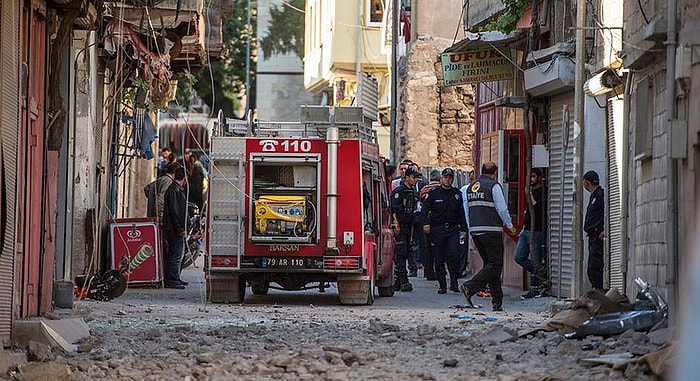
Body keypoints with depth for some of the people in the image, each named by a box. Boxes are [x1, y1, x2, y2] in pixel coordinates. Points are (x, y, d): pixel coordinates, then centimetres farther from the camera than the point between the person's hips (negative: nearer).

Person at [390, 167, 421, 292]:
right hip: (399, 227, -9)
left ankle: (397, 282, 12)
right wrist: (396, 224, -21)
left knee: (403, 255, 9)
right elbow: (393, 209, -15)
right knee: (401, 255, -12)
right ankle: (404, 282, -16)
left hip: (407, 227, 9)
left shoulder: (411, 192, 18)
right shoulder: (398, 191, -9)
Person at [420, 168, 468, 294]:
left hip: (453, 229, 1)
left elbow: (461, 213, 17)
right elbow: (424, 210, -1)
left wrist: (463, 228, 11)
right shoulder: (434, 193, 4)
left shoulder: (457, 194, 13)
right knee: (439, 259, 1)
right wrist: (425, 223, -17)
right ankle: (442, 285, 8)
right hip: (437, 230, -1)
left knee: (454, 255, -14)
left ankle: (454, 282, -5)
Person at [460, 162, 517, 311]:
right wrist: (510, 226, 3)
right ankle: (470, 287, -21)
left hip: (475, 230, 8)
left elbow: (467, 211, 17)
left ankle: (497, 302, 9)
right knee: (495, 264, -5)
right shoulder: (494, 186, -7)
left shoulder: (471, 187, 15)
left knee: (490, 264, 12)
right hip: (491, 231, -8)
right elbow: (502, 209, -11)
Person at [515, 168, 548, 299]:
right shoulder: (531, 191, 19)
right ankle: (539, 274, 16)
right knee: (519, 257, 5)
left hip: (536, 231, -9)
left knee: (535, 261, -4)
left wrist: (530, 195, -11)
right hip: (526, 230, 9)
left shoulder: (543, 191, -8)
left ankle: (535, 290, 0)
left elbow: (537, 208, -21)